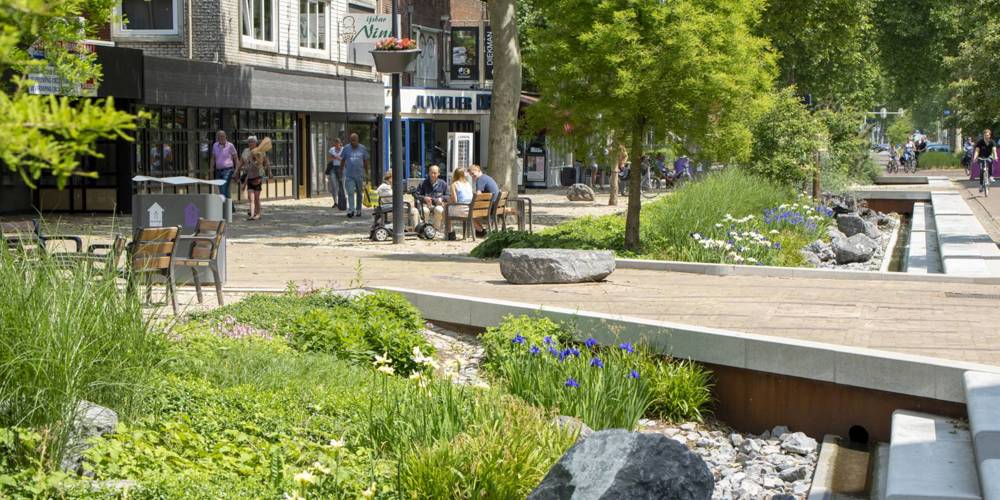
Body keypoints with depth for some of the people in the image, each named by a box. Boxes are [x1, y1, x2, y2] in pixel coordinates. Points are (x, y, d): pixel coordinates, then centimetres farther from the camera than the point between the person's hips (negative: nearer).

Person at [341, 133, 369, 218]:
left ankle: (358, 210, 23)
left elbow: (366, 162, 10)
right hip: (349, 175, -1)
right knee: (350, 193, -12)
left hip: (359, 175, 1)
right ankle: (351, 210, -20)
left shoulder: (362, 149, 3)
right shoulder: (346, 148, 2)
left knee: (359, 193, 10)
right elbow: (342, 161, 8)